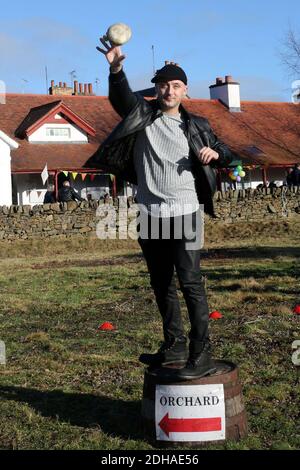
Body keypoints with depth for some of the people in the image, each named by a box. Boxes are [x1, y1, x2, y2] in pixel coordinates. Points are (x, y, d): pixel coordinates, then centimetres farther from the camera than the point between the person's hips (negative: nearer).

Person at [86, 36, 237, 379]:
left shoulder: (195, 126, 6)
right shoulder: (142, 114, 6)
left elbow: (225, 154, 15)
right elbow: (121, 97, -14)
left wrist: (215, 153, -8)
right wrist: (116, 68, -34)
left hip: (183, 212, -3)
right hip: (149, 215, 3)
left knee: (190, 281, -10)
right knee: (161, 284, 12)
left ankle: (201, 355, -6)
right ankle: (174, 346, 26)